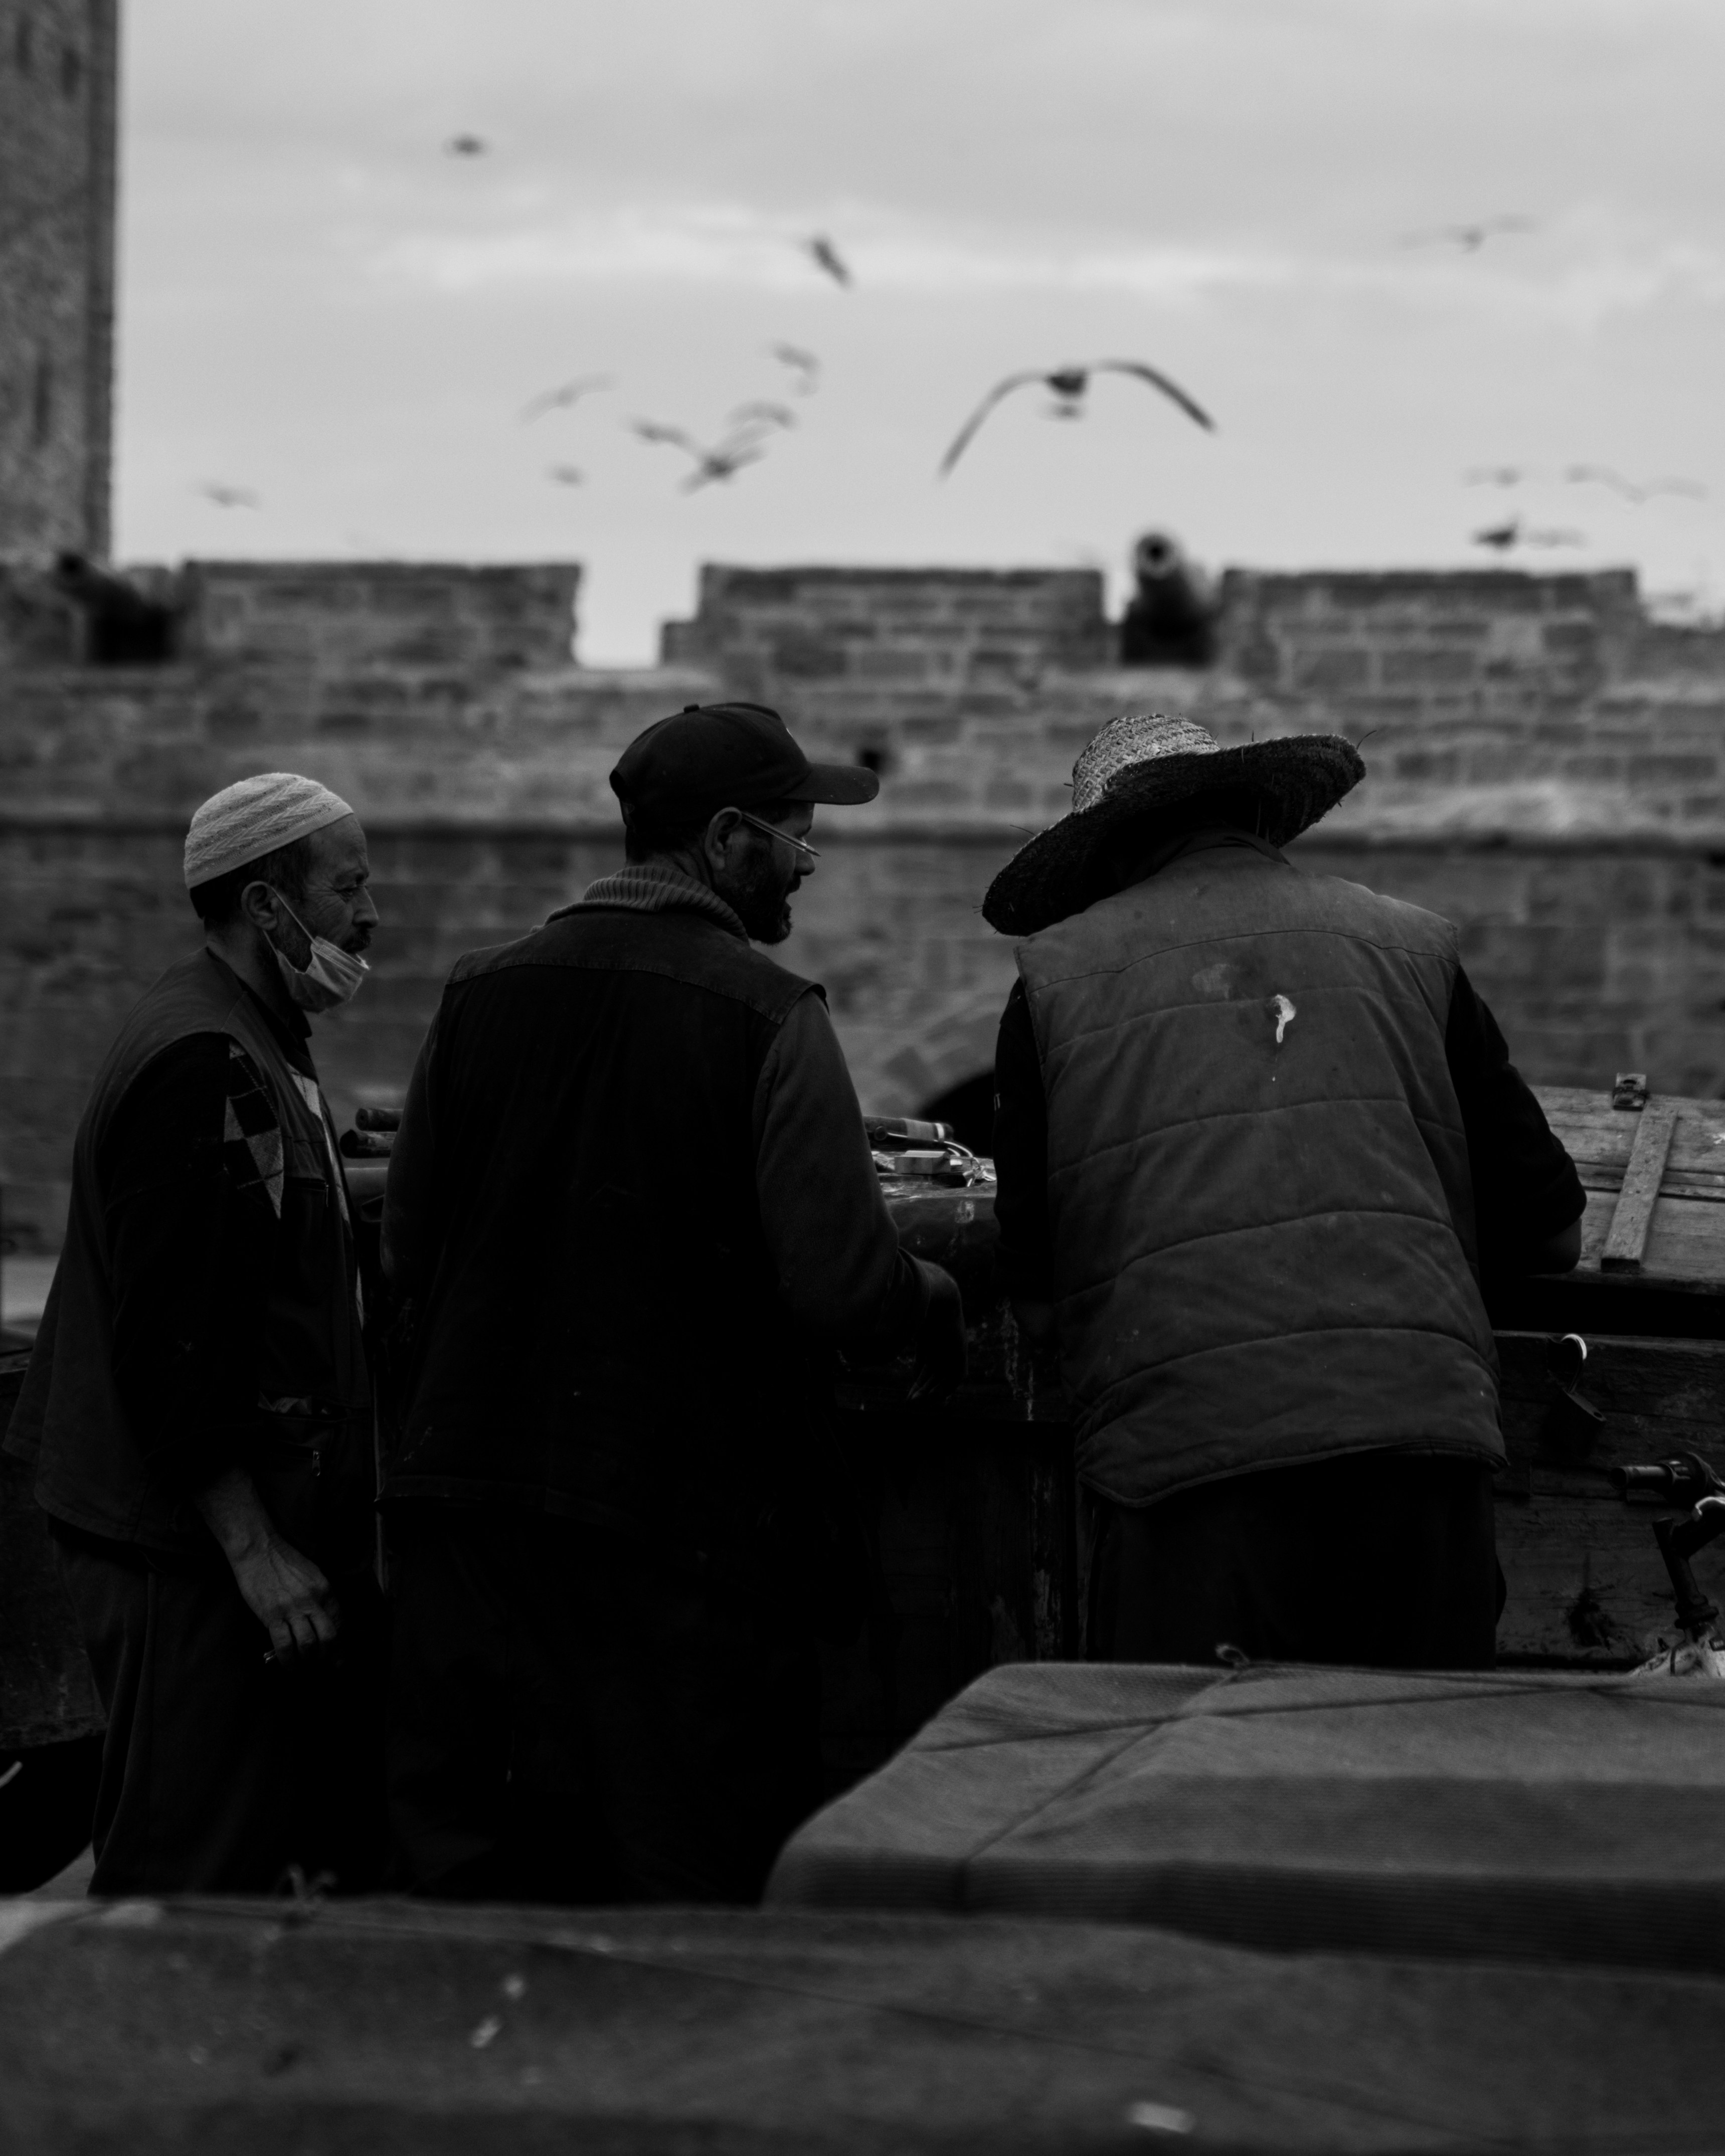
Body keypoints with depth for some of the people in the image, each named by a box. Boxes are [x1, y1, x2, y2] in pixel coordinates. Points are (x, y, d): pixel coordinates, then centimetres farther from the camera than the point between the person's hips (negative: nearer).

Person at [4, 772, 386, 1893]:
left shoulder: (261, 1045, 17)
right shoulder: (200, 1064, -17)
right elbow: (170, 1338, -22)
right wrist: (251, 1547, -22)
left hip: (265, 1524, 10)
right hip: (197, 1547, -10)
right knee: (191, 1883, -6)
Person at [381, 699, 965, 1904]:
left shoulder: (482, 992, 4)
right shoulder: (768, 1015, -10)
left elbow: (408, 1253, 8)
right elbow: (840, 1281, -18)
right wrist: (938, 1305, 3)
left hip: (469, 1500, 5)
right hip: (687, 1522, -5)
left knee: (472, 1888, 11)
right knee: (698, 1893, 5)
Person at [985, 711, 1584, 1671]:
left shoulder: (1057, 973, 11)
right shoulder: (1410, 944, 15)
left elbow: (1039, 1299, 14)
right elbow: (1551, 1231, 19)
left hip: (1183, 1449, -1)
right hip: (1418, 1422, 2)